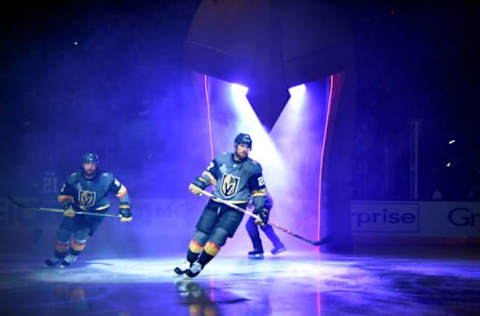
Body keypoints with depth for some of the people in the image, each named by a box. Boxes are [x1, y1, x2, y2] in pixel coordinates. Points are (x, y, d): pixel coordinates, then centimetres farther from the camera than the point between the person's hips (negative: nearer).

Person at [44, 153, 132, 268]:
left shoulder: (106, 179, -25)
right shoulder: (74, 178, -20)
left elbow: (121, 191, -13)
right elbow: (63, 196, -9)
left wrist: (125, 210, -14)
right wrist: (67, 206, -29)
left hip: (96, 211, -2)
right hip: (77, 209, 2)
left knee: (82, 233, -17)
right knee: (63, 232, -3)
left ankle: (73, 256, 13)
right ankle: (58, 256, 26)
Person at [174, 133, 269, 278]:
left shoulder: (253, 168, -4)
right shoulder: (221, 159, 1)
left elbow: (259, 191, 4)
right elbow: (209, 174, 9)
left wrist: (261, 209, -1)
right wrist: (198, 184, -9)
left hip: (235, 208, -3)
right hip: (215, 203, 3)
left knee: (218, 236, -17)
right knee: (201, 234, -1)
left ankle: (200, 265, -2)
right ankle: (188, 262, 16)